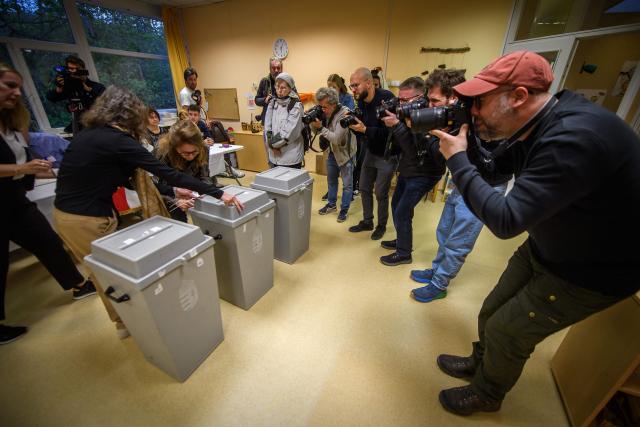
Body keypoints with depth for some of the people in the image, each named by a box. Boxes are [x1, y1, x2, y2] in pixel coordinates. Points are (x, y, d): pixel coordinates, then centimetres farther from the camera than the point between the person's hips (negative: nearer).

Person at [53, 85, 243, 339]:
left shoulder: (90, 134, 8)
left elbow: (126, 178, 10)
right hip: (87, 219, -9)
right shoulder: (118, 141, -19)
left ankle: (122, 321, 43)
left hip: (64, 212, 9)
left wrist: (172, 191, 9)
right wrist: (218, 193, -23)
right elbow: (167, 172, -24)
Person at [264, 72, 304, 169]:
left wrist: (273, 143, -8)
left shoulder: (296, 105, -8)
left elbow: (289, 131, -15)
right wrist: (272, 146, -8)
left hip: (291, 156, -5)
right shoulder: (272, 103, 9)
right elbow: (267, 126, 5)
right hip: (274, 156, 5)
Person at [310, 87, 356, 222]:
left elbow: (336, 139, -30)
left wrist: (320, 128, -32)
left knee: (347, 184, 4)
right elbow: (318, 131, -1)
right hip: (332, 151, 7)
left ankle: (344, 210, 19)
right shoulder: (325, 112, -8)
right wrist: (313, 123, -20)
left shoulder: (345, 114, -25)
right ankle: (331, 204, 36)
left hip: (345, 153, -6)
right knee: (331, 180, 18)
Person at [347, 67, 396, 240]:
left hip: (387, 154, -7)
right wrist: (353, 125, -16)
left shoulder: (387, 98, -22)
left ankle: (382, 225, 23)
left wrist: (365, 129, -34)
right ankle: (367, 221, 30)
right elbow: (361, 129, 3)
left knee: (381, 193, 0)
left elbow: (390, 130, -29)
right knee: (364, 188, 12)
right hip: (370, 151, 7)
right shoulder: (361, 101, 0)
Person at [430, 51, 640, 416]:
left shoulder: (575, 138, -34)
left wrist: (457, 159, -28)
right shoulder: (531, 129, -5)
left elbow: (505, 221, -36)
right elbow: (489, 170, 9)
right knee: (492, 314, 17)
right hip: (544, 249, 8)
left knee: (506, 333, 6)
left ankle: (486, 395, 36)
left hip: (590, 272, -8)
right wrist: (466, 140, -8)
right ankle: (481, 363, 47)